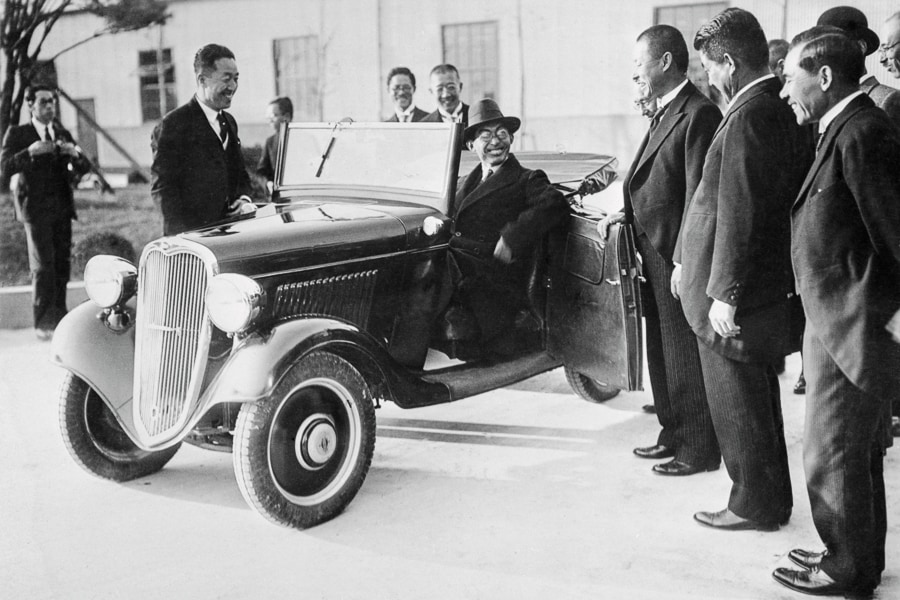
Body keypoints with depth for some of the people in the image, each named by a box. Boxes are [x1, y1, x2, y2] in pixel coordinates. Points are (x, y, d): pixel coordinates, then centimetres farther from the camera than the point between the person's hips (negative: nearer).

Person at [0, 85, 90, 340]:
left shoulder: (63, 134, 16)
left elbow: (84, 168, 13)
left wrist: (75, 154, -9)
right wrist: (30, 152, -24)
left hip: (62, 207, 5)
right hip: (36, 208, -4)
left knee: (62, 264, 3)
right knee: (43, 267, -9)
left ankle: (59, 317, 11)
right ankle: (43, 322, -5)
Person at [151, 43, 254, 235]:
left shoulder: (229, 122, 16)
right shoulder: (173, 125, -8)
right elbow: (161, 188, -11)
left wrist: (244, 198, 4)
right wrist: (188, 232, -19)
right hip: (190, 235, -6)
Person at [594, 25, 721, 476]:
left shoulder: (699, 114, -16)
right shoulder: (664, 113, 14)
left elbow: (698, 197, -19)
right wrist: (627, 214, 5)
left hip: (678, 258, -9)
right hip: (655, 253, 9)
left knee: (686, 355, 1)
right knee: (662, 351, 17)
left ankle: (698, 450, 14)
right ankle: (674, 434, 31)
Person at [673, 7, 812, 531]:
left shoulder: (749, 118, -21)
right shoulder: (785, 108, 8)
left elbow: (738, 212, -23)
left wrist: (724, 292, -19)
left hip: (736, 294, -10)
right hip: (771, 284, 10)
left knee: (738, 405, 5)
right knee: (757, 400, 20)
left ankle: (757, 506, 18)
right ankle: (771, 498, 34)